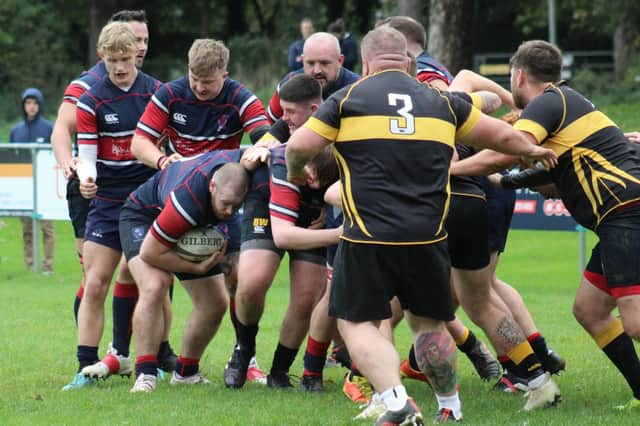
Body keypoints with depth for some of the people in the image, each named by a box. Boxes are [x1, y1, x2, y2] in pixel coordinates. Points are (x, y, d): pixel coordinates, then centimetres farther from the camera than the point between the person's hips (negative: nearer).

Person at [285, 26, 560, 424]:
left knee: (357, 323, 6)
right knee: (429, 323, 21)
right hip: (428, 237, 3)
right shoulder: (441, 101, 14)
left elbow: (300, 146, -1)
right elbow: (501, 135, 23)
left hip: (368, 237, -3)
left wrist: (296, 173, 22)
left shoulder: (348, 98, 4)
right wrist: (533, 150, 44)